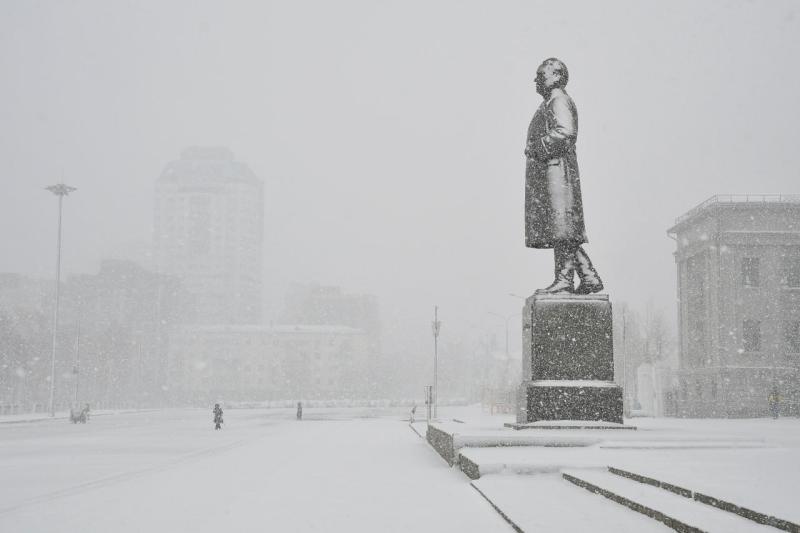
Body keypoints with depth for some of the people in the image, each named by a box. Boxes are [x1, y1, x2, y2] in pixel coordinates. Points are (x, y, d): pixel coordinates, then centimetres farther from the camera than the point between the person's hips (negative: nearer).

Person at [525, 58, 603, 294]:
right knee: (564, 231, 7)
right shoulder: (550, 104, 25)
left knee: (561, 228, -11)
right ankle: (589, 278, 8)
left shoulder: (560, 101, -5)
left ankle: (564, 279, -12)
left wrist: (539, 145, -16)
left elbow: (567, 133, -22)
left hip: (556, 168, -10)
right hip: (546, 171, 10)